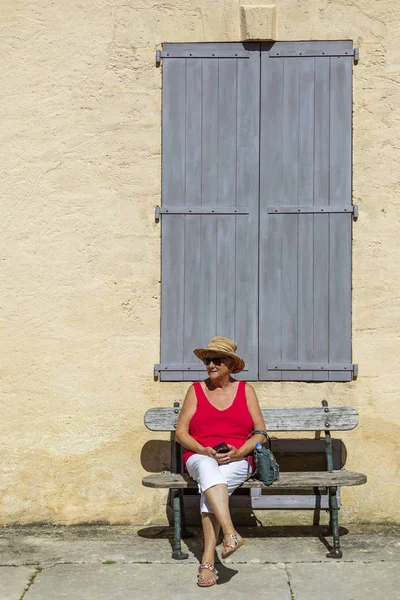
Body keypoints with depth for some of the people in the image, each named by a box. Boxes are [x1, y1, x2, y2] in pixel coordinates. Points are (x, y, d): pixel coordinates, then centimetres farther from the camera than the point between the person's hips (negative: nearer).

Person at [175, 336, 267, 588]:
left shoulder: (246, 390, 10)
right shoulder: (196, 390, 10)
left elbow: (261, 433, 6)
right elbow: (181, 431, 5)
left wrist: (239, 452, -12)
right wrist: (203, 450, -13)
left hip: (237, 461, -1)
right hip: (200, 457, 1)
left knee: (211, 483, -34)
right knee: (208, 469, -38)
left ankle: (208, 561, -37)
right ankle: (231, 533, -50)